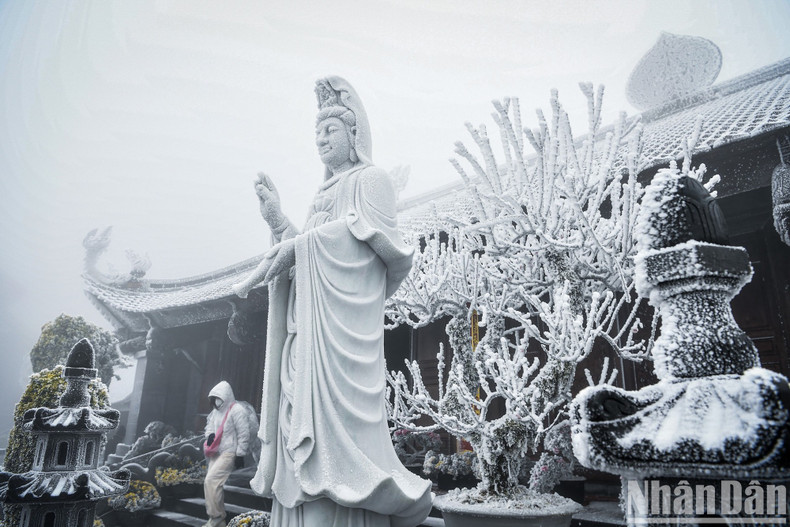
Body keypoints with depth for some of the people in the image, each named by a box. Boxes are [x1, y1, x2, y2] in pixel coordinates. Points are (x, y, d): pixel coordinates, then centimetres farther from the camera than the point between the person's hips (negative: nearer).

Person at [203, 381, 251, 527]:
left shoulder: (236, 410, -12)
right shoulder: (215, 411, 15)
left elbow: (244, 434, -14)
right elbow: (210, 426, 22)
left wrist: (240, 454, -15)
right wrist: (210, 435, -2)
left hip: (229, 453, -9)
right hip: (216, 453, 9)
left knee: (211, 481, -19)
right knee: (214, 484, 8)